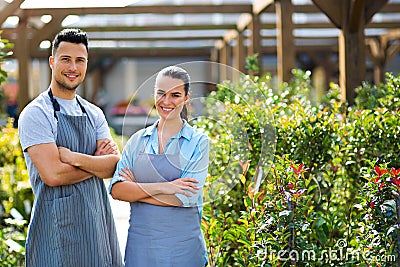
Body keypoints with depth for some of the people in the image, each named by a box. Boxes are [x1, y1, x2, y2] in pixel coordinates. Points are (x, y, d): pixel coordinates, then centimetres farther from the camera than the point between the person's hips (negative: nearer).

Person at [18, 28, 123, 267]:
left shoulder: (94, 114, 12)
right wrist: (98, 162, -5)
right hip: (58, 224, -6)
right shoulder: (36, 113, -8)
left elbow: (115, 166, -1)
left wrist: (74, 157, -16)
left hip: (97, 218, 6)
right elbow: (53, 174, -18)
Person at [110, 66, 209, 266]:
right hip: (139, 241, 3)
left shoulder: (198, 142, -2)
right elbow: (116, 189, -5)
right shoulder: (138, 140, 7)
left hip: (182, 245, -2)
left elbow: (186, 197, -14)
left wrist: (136, 189, -8)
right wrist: (162, 187, -17)